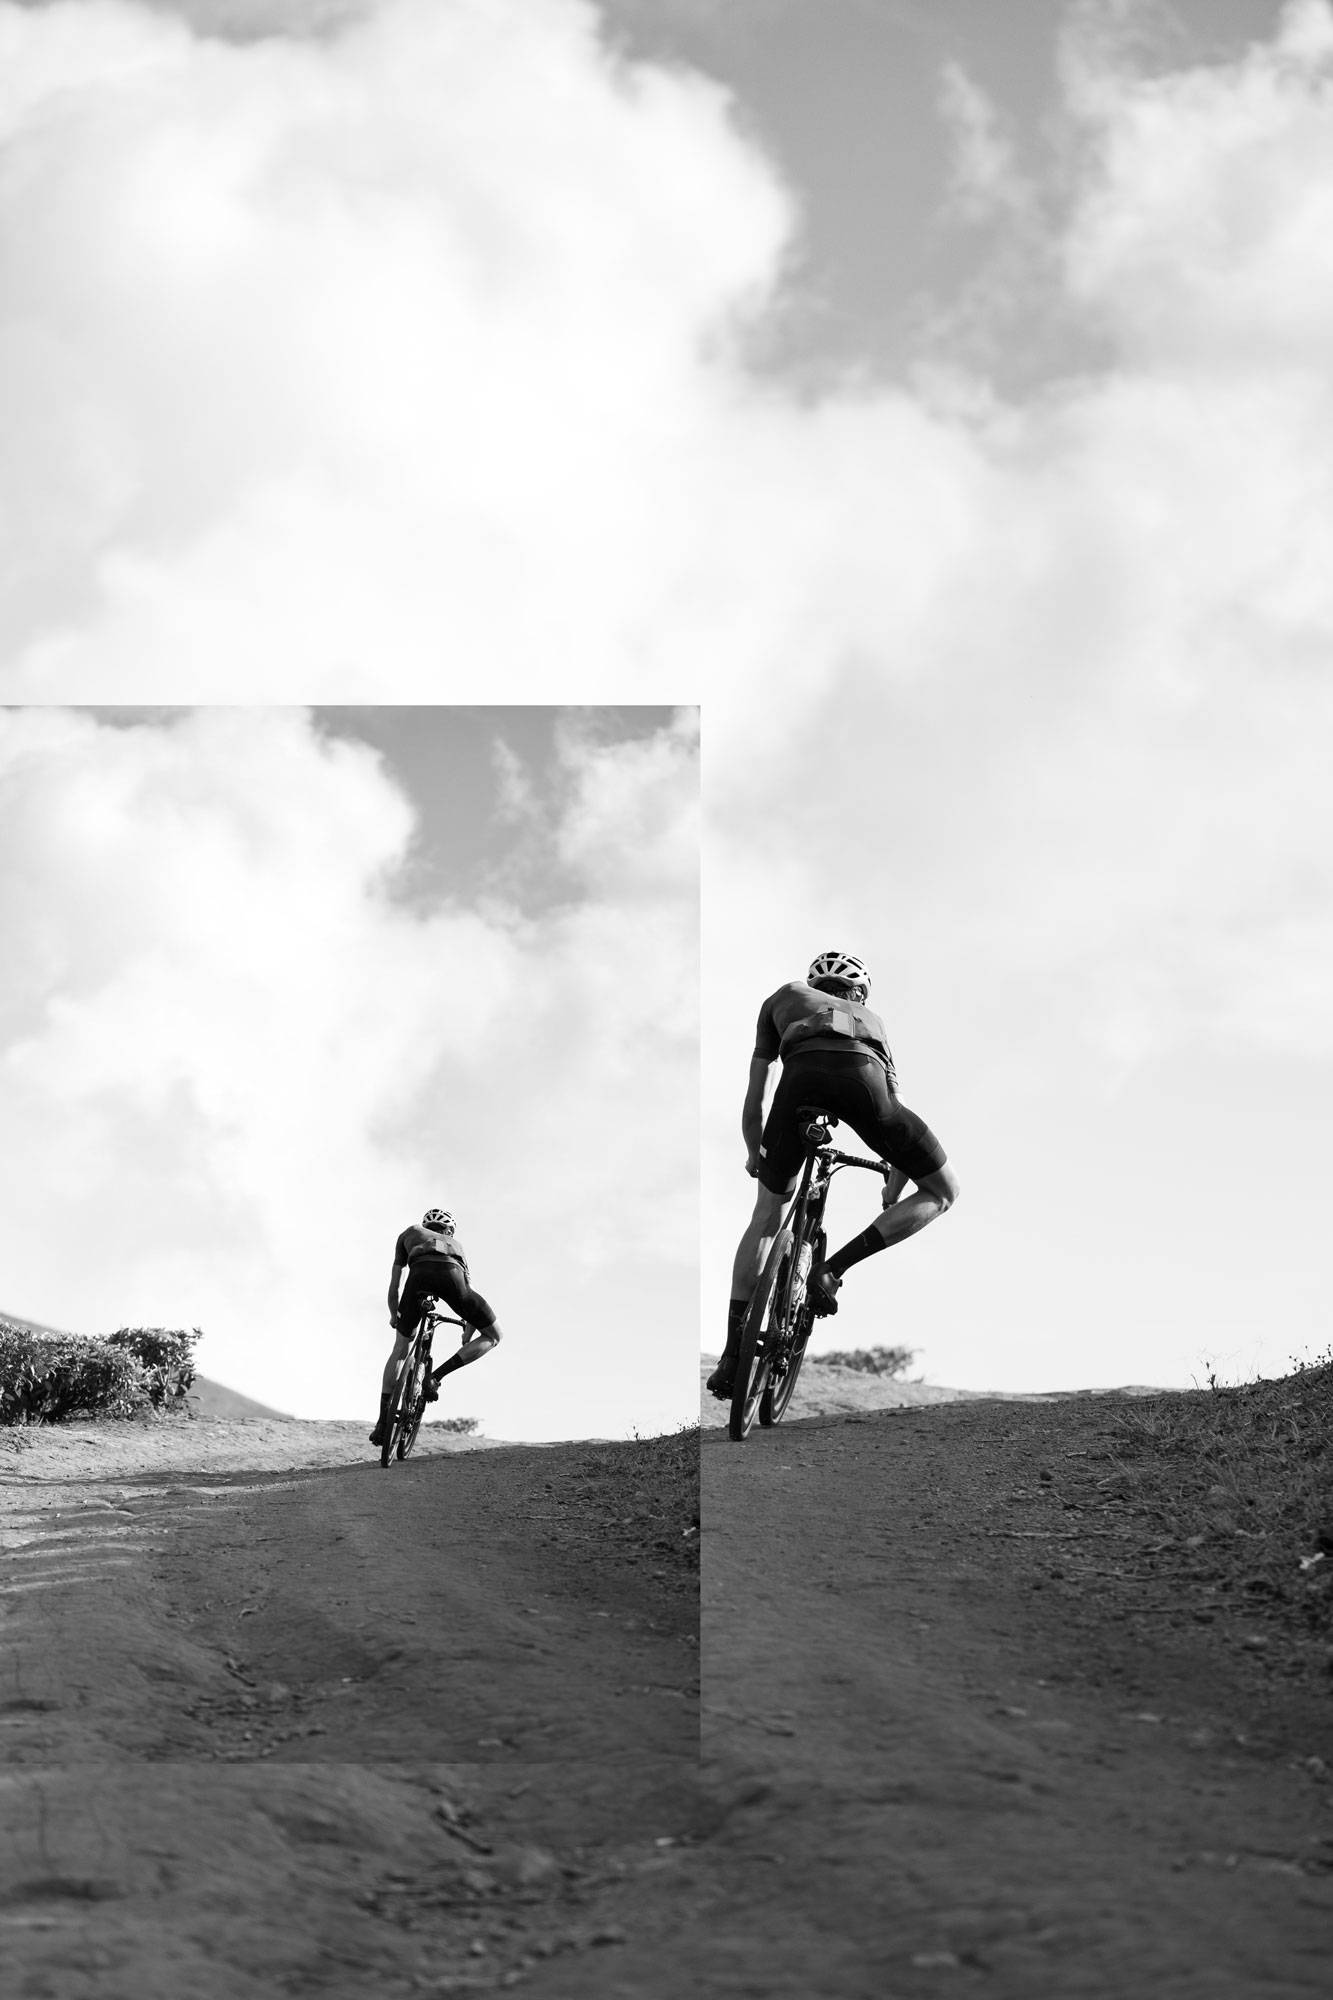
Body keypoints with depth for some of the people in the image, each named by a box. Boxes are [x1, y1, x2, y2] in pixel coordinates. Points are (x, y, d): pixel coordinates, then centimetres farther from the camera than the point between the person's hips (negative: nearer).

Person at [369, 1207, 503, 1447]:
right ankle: (436, 1377, 4)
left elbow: (394, 1285, 39)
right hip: (451, 1274, -1)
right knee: (494, 1336, 17)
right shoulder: (456, 1244, 43)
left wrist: (394, 1316, 52)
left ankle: (383, 1422, 14)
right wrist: (468, 1331, 54)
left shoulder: (411, 1233, 41)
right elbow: (469, 1295, 43)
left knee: (400, 1348, 21)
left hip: (420, 1274, 1)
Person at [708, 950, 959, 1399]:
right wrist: (894, 1188, 56)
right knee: (943, 1192, 18)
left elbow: (754, 1102, 39)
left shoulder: (785, 997, 40)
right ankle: (832, 1271, 4)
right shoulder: (872, 1020, 42)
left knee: (766, 1215, 21)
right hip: (863, 1077, -1)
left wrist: (754, 1155, 53)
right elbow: (898, 1116, 43)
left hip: (803, 1075, 1)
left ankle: (733, 1357, 17)